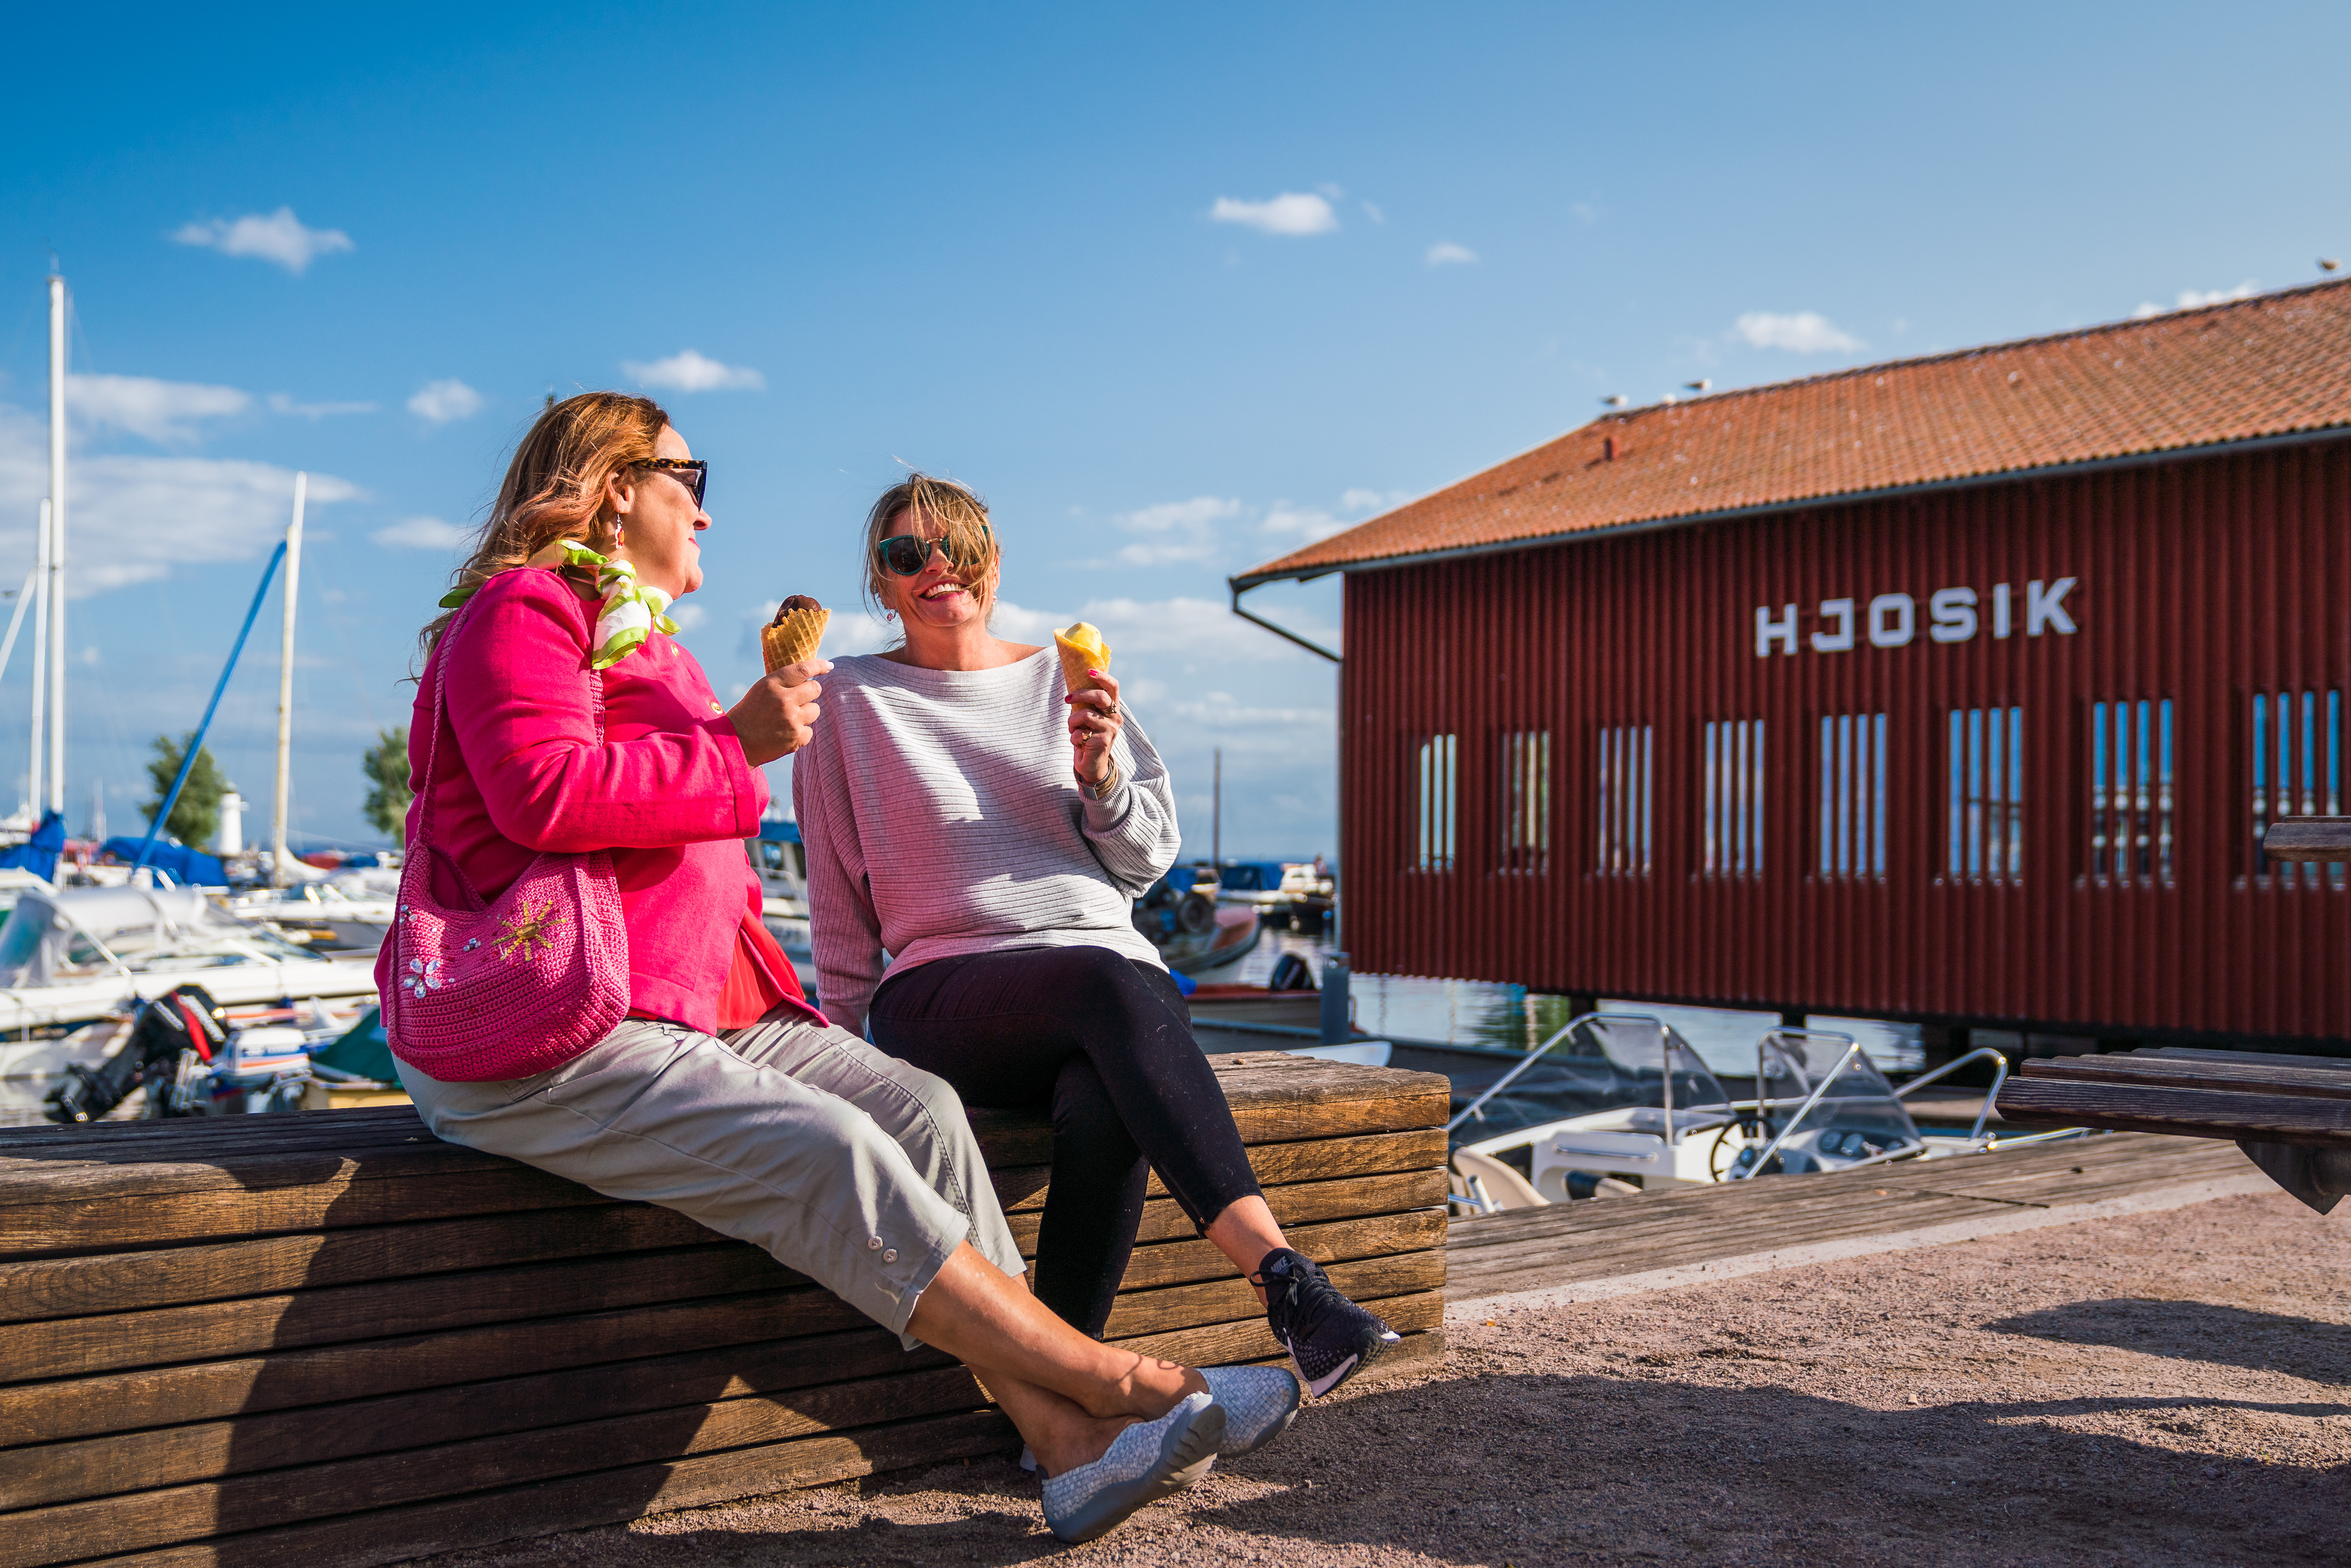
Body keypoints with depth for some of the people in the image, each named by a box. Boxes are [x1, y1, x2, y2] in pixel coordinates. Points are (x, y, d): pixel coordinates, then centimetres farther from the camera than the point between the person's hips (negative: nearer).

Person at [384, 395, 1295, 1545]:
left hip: (693, 1005, 9)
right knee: (826, 1150, -26)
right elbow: (546, 793, -22)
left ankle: (1065, 1440, -22)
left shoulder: (639, 637, 27)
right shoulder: (523, 612, -5)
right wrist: (735, 748, -14)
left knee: (917, 1108, -13)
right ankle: (1121, 1384, -24)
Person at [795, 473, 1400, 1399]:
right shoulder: (854, 702, 12)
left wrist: (1103, 777, -3)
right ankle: (1282, 1279, -51)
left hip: (1109, 966, 3)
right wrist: (840, 1045, 11)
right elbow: (840, 904, 15)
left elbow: (1151, 857, 16)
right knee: (1111, 984, -39)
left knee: (1104, 1108, -37)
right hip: (945, 992, -2)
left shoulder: (1064, 681, 17)